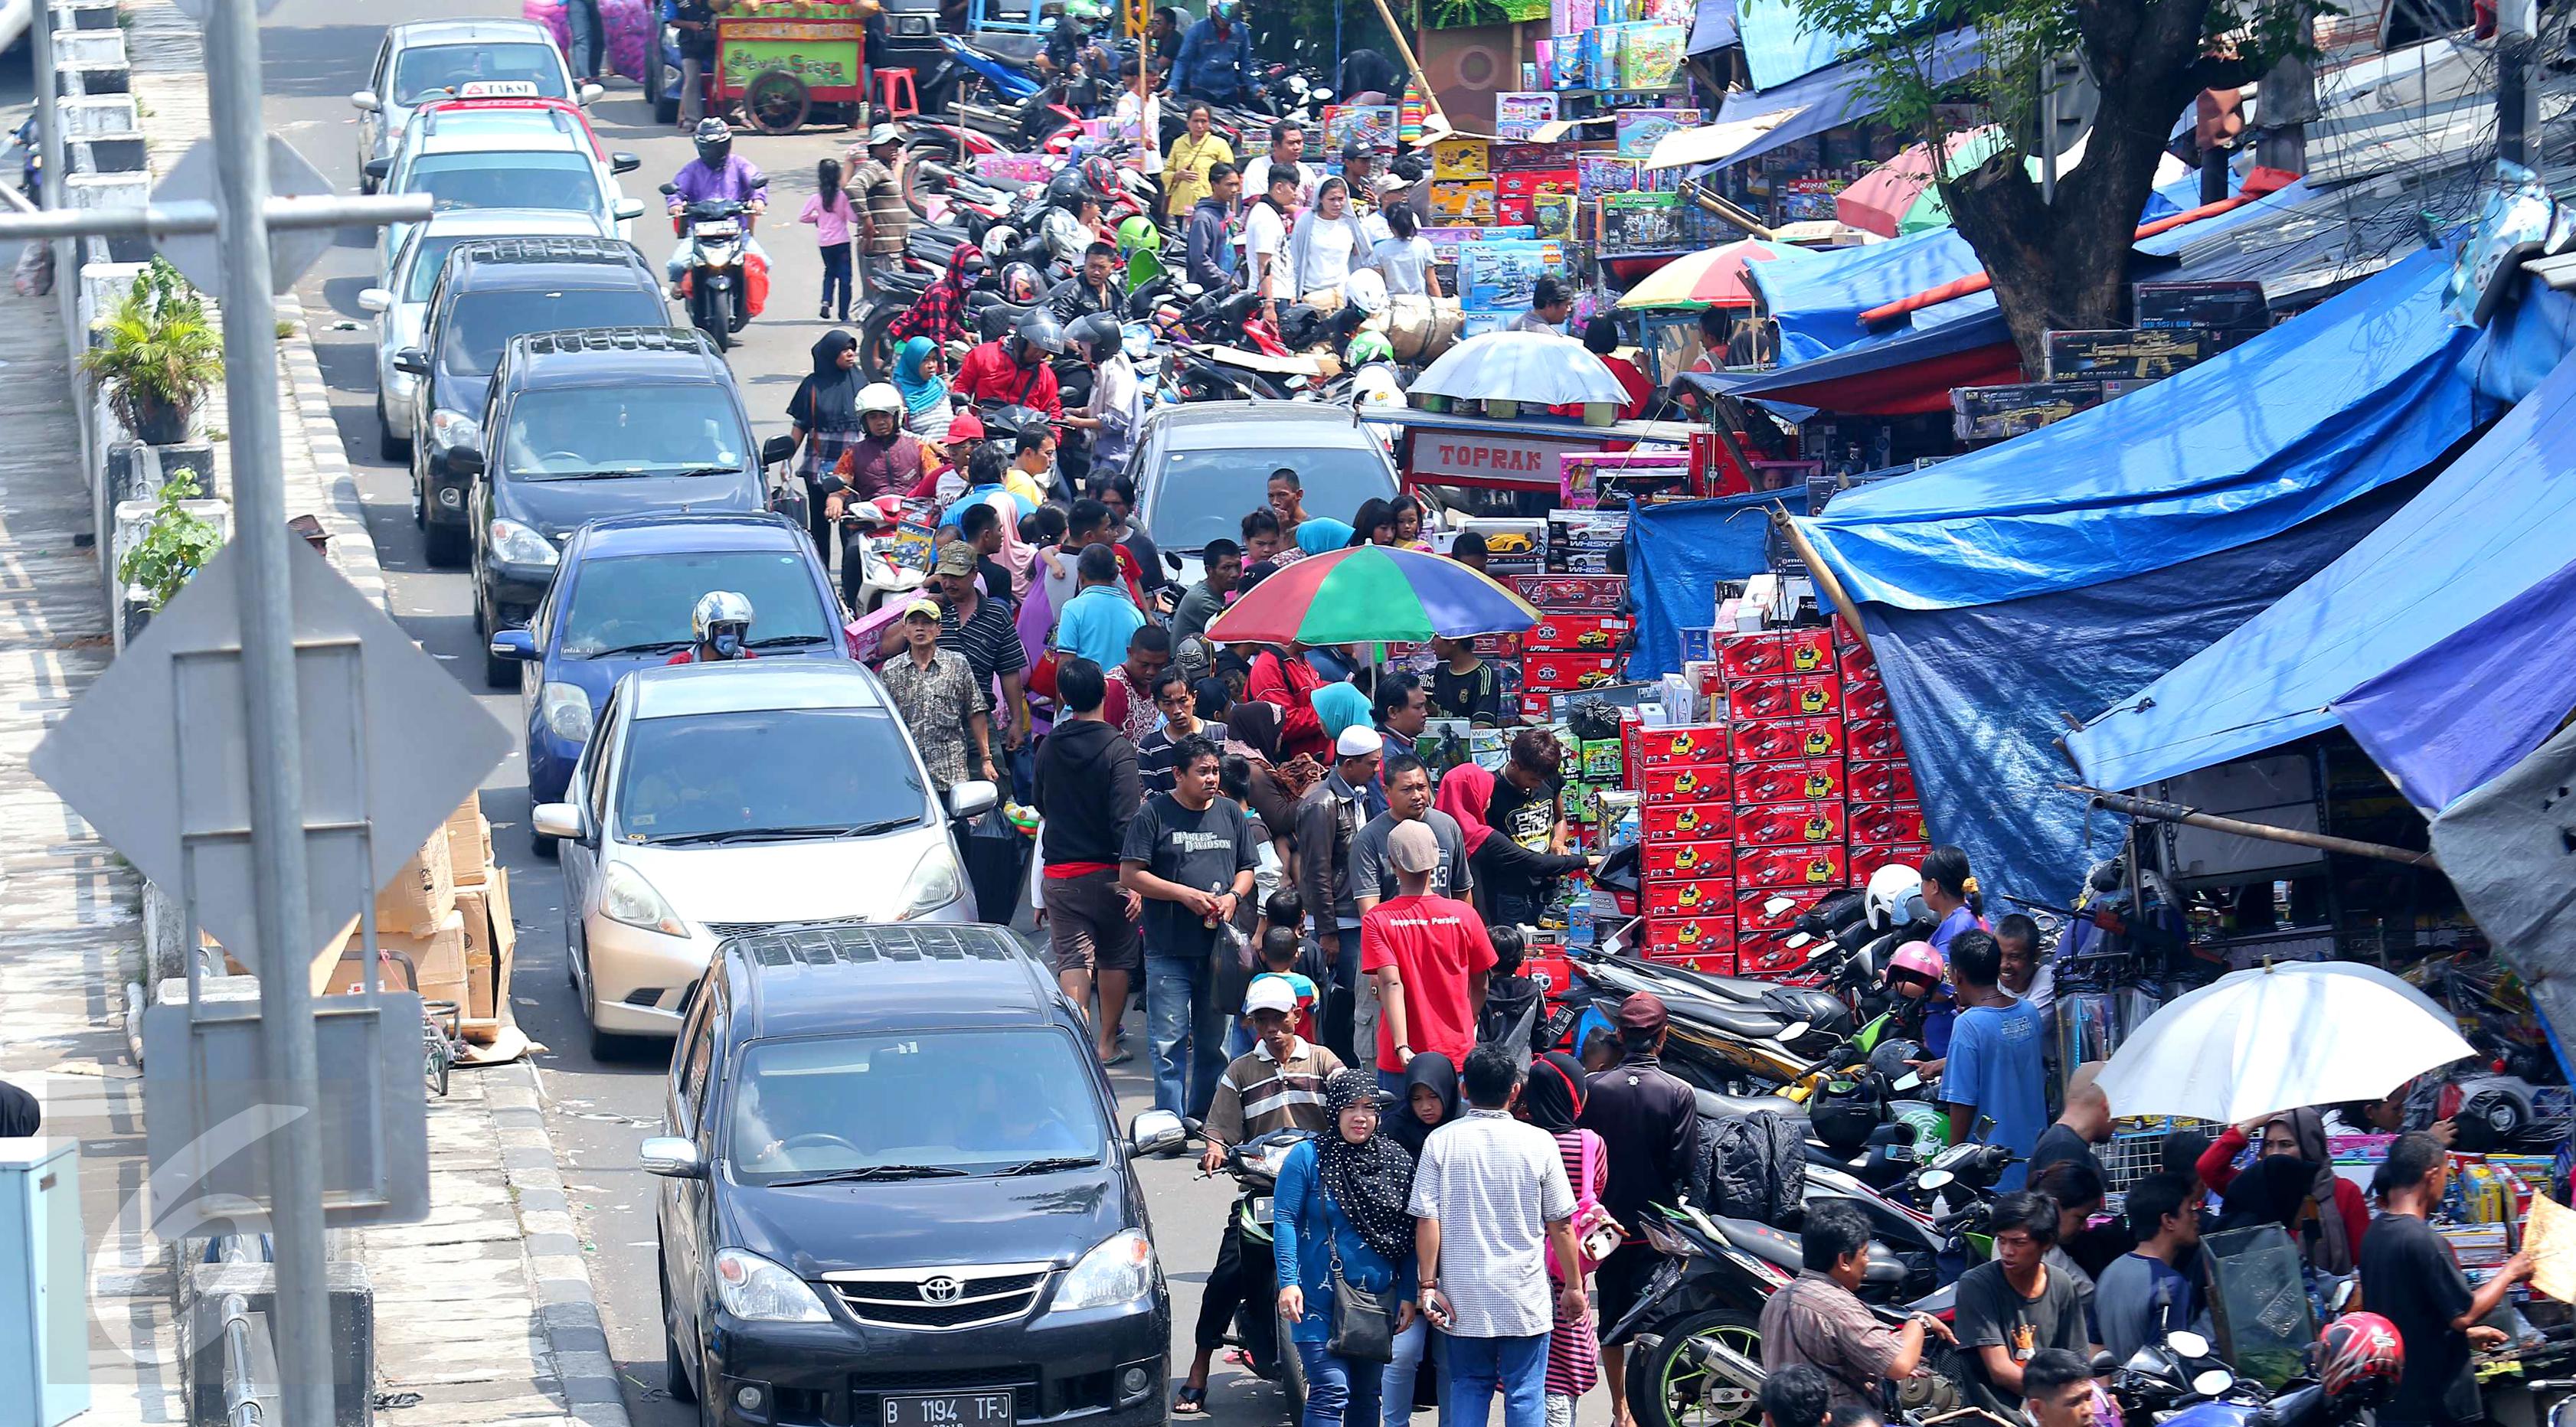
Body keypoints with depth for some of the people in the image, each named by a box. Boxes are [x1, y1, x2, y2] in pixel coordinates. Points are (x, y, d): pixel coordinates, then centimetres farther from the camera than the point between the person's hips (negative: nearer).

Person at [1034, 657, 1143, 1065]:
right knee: (1115, 959, 15)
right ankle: (1107, 1043, 23)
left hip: (1059, 874, 2)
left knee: (1073, 960, -1)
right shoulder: (1117, 748, -13)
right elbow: (1126, 818, -19)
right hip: (1107, 873, -2)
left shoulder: (1049, 747, 1)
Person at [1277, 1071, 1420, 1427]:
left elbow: (1408, 1235, 9)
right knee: (1331, 1392, -13)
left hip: (1378, 1299, 5)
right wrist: (1288, 1282, -17)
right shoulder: (1307, 1157, -6)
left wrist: (1408, 1295, 4)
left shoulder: (1397, 1160, 6)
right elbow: (1285, 1220, -8)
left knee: (1367, 1394, 11)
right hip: (1320, 1300, -4)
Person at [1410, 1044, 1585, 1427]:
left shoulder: (1441, 1142, -4)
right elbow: (1560, 1225, -2)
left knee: (1467, 1387, 12)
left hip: (1462, 1295, 2)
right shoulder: (1538, 1142, -6)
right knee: (1525, 1395, 3)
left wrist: (1428, 1285, 0)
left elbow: (1426, 1222, -6)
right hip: (1525, 1297, -1)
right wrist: (1573, 1287, 8)